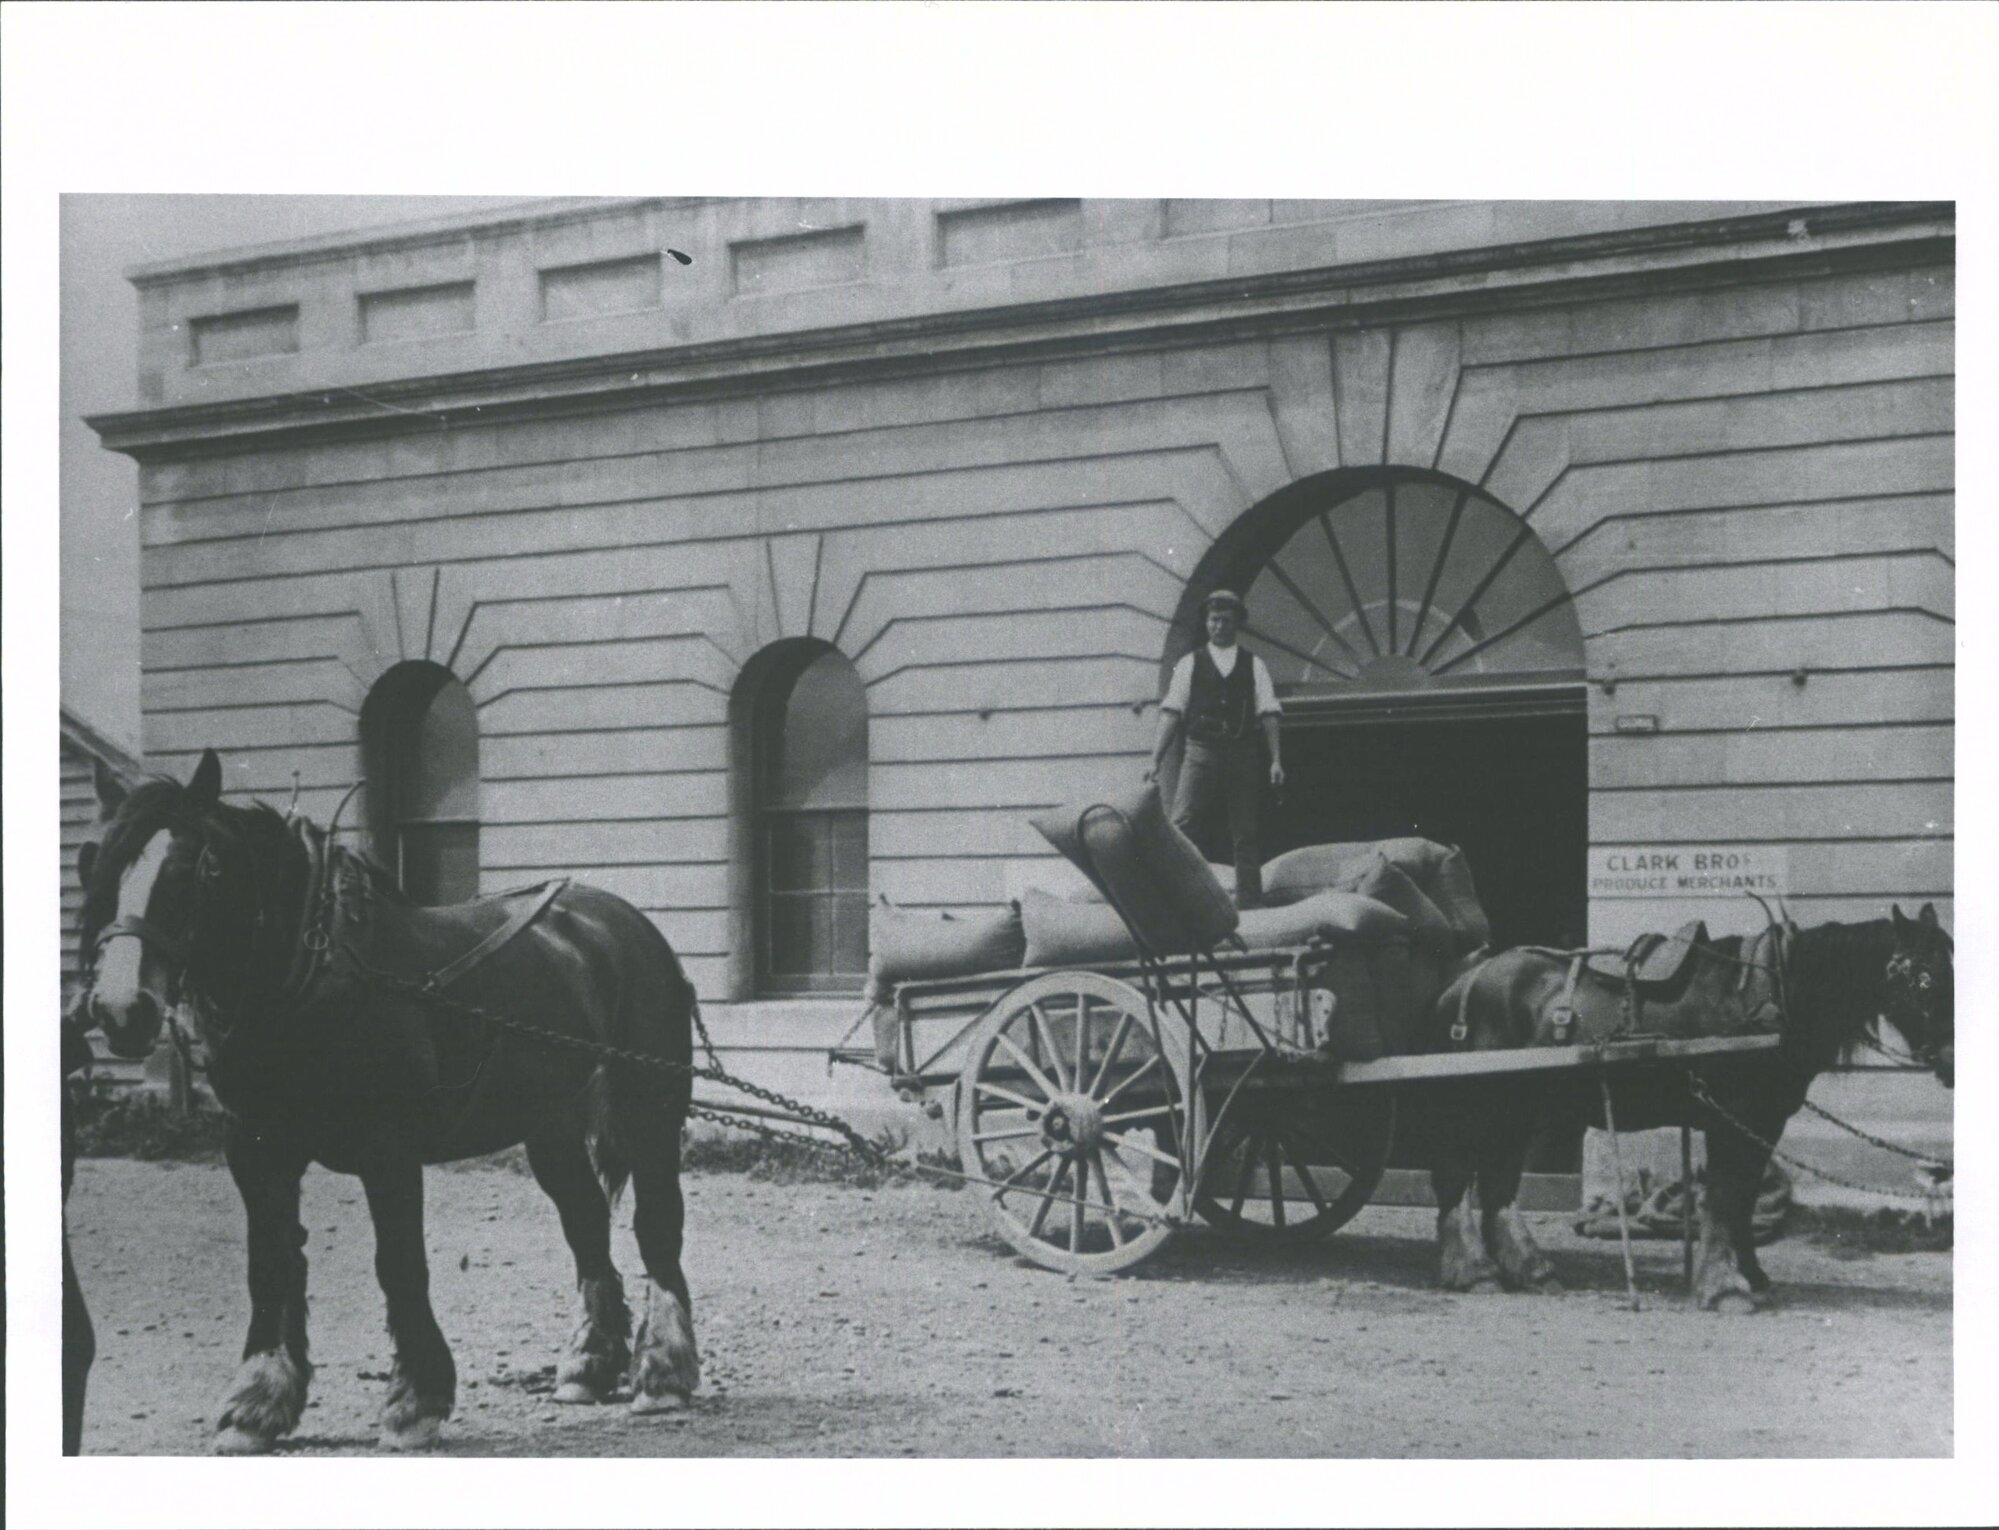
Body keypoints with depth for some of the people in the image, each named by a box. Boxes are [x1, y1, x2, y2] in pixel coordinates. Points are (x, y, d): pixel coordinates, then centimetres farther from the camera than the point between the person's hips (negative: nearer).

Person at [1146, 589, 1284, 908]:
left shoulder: (1254, 665, 12)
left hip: (1242, 755, 1)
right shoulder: (1190, 664, 10)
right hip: (1200, 752, -1)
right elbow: (1171, 712, 4)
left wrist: (1276, 759, -6)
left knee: (1245, 834, 4)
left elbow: (1268, 713, 5)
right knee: (1182, 827, -13)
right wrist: (1156, 759, -6)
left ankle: (1249, 902, 8)